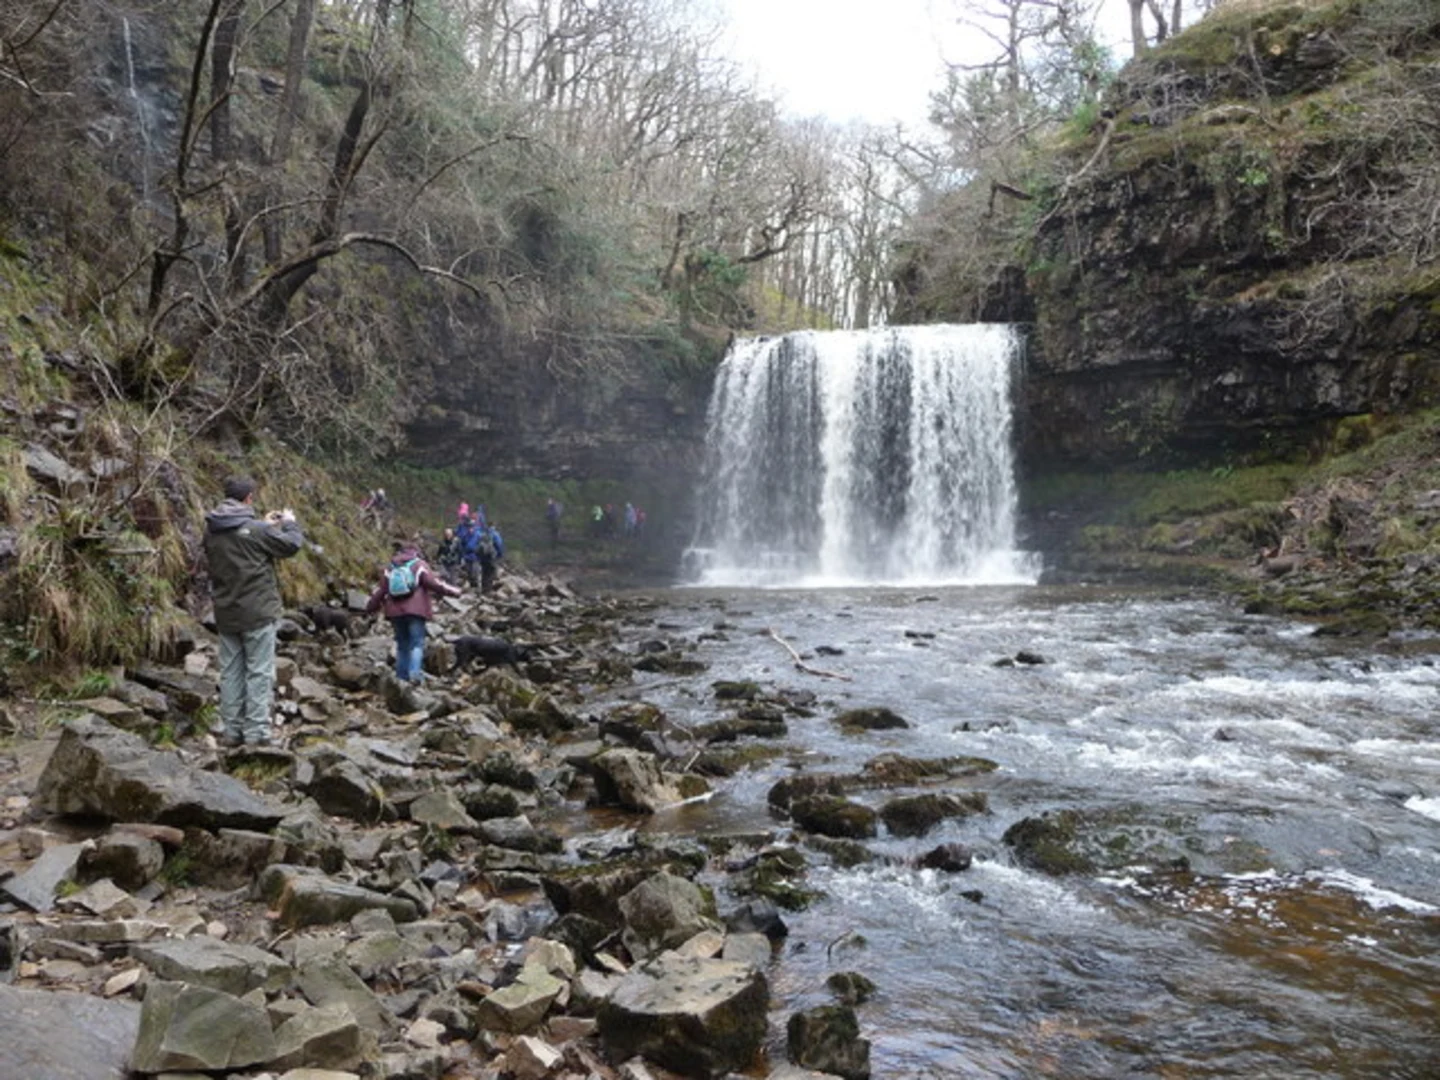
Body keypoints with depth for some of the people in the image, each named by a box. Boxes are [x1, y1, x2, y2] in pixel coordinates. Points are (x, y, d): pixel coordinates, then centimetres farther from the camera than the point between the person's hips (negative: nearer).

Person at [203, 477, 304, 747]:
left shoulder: (211, 532, 4)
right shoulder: (255, 529, -16)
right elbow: (291, 544, -7)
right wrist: (290, 523, 12)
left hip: (226, 615, 6)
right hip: (257, 613, -6)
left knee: (230, 672, 12)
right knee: (259, 673, -1)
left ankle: (231, 730, 16)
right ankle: (256, 732, 0)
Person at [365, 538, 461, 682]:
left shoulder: (389, 569, 14)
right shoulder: (420, 566, 0)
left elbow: (380, 590, 14)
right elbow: (434, 583, -8)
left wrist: (370, 608, 24)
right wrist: (453, 591, -1)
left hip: (395, 611, 4)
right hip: (415, 610, -4)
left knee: (402, 644, 13)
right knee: (417, 643, -6)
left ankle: (401, 676, 13)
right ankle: (415, 673, -24)